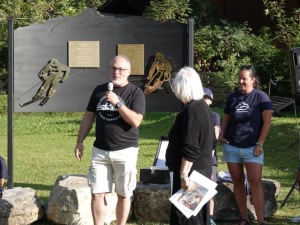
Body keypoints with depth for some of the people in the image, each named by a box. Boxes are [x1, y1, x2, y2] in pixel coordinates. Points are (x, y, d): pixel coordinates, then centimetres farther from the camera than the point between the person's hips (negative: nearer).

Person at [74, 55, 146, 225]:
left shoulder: (136, 93, -5)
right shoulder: (99, 90, 8)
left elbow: (135, 121, -16)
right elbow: (89, 117, 13)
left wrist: (117, 102, -21)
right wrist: (80, 141, 8)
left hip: (125, 151, -3)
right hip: (100, 151, 3)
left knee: (124, 195, 6)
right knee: (97, 194, 1)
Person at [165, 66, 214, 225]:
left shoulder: (190, 111, -19)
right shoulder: (203, 107, 12)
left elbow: (190, 150, -24)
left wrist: (184, 175, -23)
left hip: (190, 173, -10)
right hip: (202, 171, 10)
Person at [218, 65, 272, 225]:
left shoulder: (261, 97, -3)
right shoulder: (232, 97, 8)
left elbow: (267, 122, -5)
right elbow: (225, 119, 14)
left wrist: (260, 144, -11)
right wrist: (221, 135, -4)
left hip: (252, 148, -4)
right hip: (231, 147, 4)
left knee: (255, 181, -12)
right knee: (237, 181, 5)